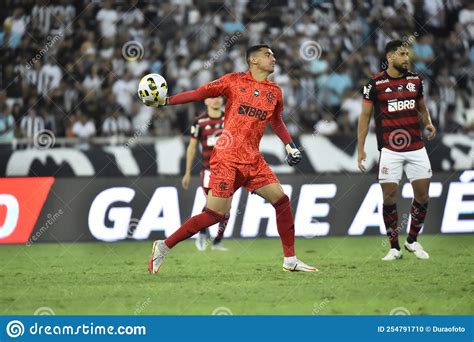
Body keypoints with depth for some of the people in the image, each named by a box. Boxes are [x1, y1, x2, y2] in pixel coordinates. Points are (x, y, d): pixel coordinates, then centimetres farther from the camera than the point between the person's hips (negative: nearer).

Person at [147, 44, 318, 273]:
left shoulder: (275, 92, 13)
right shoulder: (234, 81, 0)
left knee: (282, 200, -3)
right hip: (227, 157, -6)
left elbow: (277, 122, 29)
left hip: (253, 160, 6)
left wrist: (289, 145, 14)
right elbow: (199, 94, 0)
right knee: (215, 214, -11)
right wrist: (166, 101, -8)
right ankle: (163, 247, 1)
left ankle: (290, 260, 8)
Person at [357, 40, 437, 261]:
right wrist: (360, 148, -2)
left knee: (422, 195, 1)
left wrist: (428, 124, -2)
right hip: (390, 149, -3)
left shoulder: (415, 80, 7)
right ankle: (394, 247, 7)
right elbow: (365, 116, 2)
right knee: (389, 197, -4)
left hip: (416, 147, 3)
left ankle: (412, 241, 19)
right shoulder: (375, 83, -4)